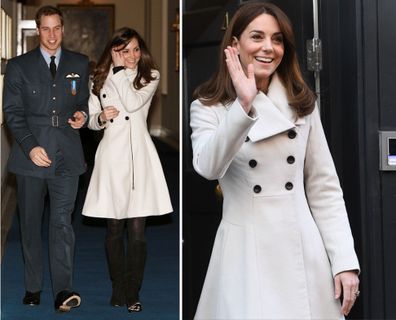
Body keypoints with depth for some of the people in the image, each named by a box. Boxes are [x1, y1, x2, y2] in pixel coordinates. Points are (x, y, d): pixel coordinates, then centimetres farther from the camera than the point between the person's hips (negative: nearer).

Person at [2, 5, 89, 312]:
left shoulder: (80, 63, 11)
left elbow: (85, 100, 21)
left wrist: (82, 115, -4)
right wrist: (31, 146, -11)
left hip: (67, 154, 0)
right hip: (31, 154, 1)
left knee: (63, 221, -8)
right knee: (30, 223, 7)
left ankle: (63, 290, -11)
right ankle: (33, 287, 18)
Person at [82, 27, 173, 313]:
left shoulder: (150, 76, 5)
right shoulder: (101, 80, 12)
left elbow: (133, 103, -14)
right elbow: (92, 120, 16)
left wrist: (121, 70, -7)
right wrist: (101, 117, -6)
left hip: (139, 155, -2)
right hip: (112, 155, 2)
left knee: (137, 231, -4)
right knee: (114, 229, 7)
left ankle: (132, 293, 7)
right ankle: (118, 288, 21)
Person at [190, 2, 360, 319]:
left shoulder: (302, 103, 6)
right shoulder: (209, 107, -2)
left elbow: (324, 188, 5)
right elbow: (209, 168, -22)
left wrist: (345, 260, 0)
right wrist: (243, 105, -32)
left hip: (305, 252, 3)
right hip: (246, 251, -2)